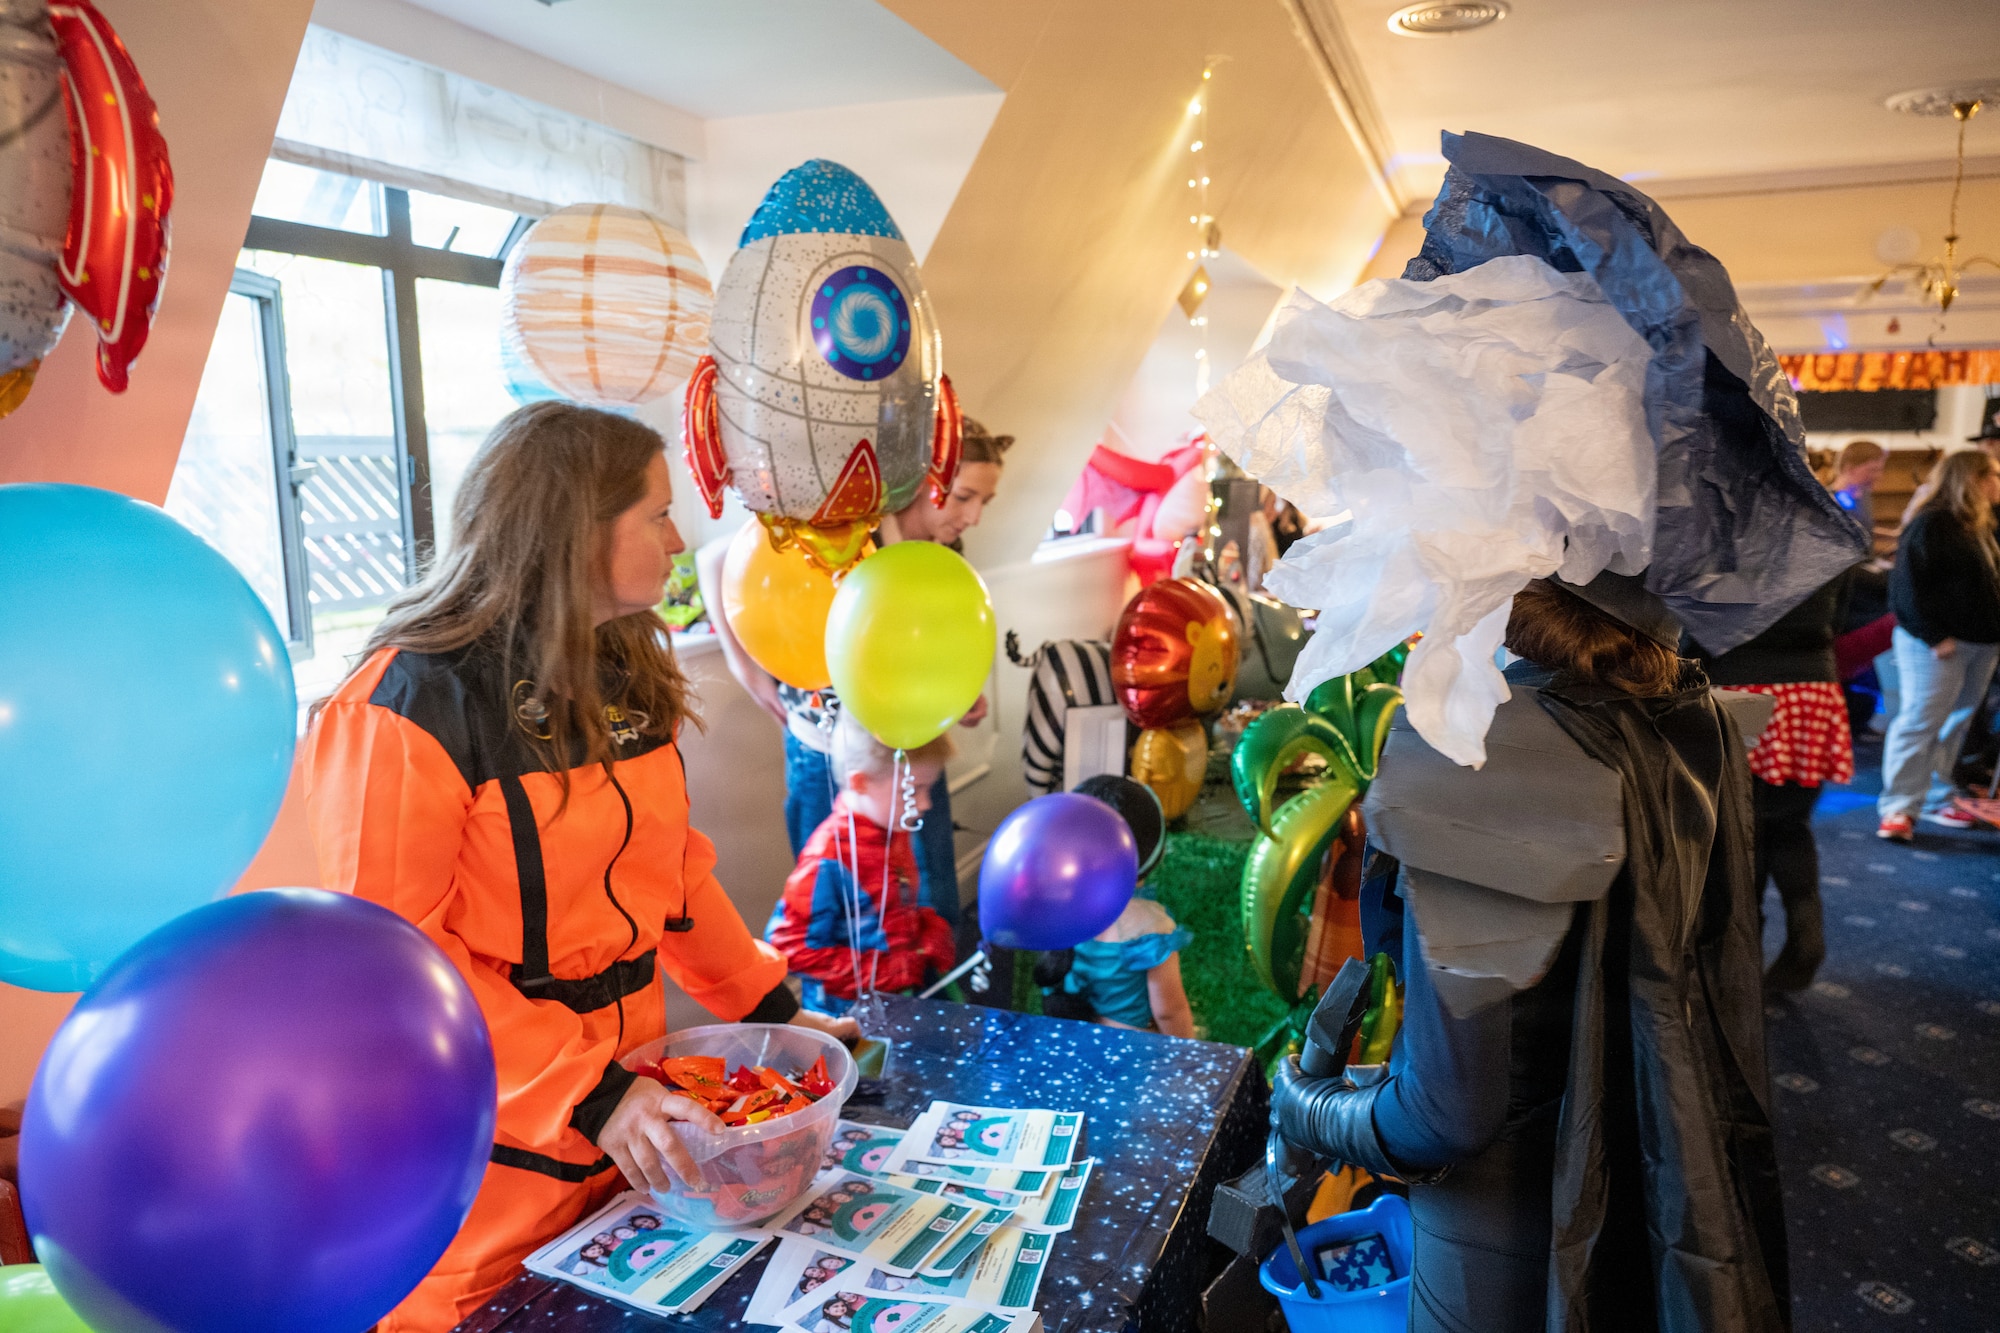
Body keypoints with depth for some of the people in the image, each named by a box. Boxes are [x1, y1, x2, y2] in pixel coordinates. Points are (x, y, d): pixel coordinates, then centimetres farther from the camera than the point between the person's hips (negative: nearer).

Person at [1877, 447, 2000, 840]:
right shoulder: (1931, 525, -12)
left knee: (1955, 723, 12)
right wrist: (1933, 636, -21)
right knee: (1920, 722, -8)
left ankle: (1937, 799, 21)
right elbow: (1907, 586, -17)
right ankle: (1898, 808, -4)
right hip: (1937, 645, -9)